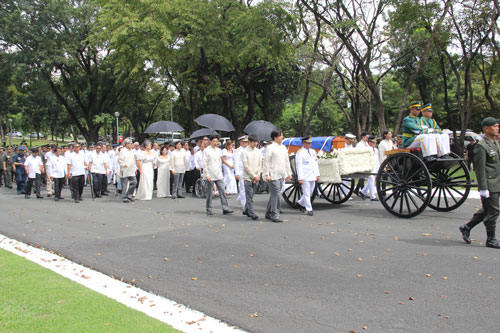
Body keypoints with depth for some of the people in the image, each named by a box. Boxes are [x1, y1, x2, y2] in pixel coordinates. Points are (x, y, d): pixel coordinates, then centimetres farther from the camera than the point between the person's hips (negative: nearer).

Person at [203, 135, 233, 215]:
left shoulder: (219, 150, 12)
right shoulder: (206, 150, -4)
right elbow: (204, 164, -7)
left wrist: (221, 172, 13)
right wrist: (206, 175, -13)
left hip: (219, 175, 5)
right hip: (210, 175, -5)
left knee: (222, 191, -4)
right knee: (209, 193, 2)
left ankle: (225, 209, -5)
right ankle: (209, 210, 12)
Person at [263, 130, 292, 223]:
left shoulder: (283, 147, 15)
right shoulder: (270, 147, -7)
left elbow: (287, 161, 20)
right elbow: (266, 162, -10)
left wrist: (289, 173, 18)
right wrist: (267, 174, -15)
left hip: (282, 175, 7)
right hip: (273, 176, -7)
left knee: (274, 195, 13)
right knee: (275, 195, -8)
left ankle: (269, 213, 22)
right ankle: (275, 216, -2)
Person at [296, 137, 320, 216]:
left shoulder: (313, 151, 14)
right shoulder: (299, 153, -8)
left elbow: (316, 164, 18)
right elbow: (299, 167, -12)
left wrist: (317, 175, 12)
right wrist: (300, 178, -18)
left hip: (313, 177, 7)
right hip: (305, 178, -7)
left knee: (310, 192, 14)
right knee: (306, 193, -3)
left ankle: (301, 203, 33)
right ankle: (309, 210, 3)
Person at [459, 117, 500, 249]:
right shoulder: (481, 146, -13)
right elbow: (479, 169, -17)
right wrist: (483, 188, -20)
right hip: (489, 185, -9)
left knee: (487, 210, 15)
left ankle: (466, 228, 28)